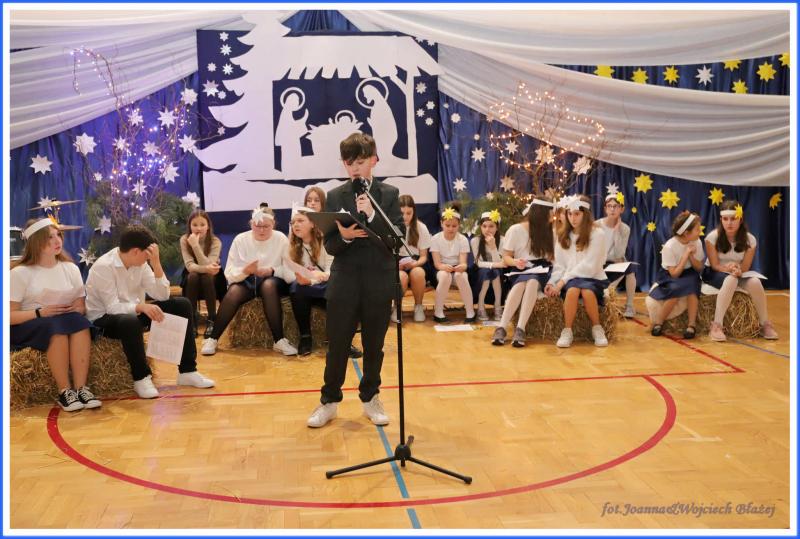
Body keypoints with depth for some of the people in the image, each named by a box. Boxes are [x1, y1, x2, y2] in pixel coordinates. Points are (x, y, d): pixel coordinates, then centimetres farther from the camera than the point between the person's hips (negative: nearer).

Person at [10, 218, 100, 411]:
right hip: (27, 327, -4)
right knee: (56, 325, -37)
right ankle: (64, 391, -32)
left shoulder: (71, 268, 9)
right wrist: (41, 313, -22)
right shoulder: (20, 273, -4)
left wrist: (74, 309, -15)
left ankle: (81, 387, -34)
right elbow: (10, 316, -8)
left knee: (79, 321, -32)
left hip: (66, 324, 4)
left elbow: (82, 307, 9)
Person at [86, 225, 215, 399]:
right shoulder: (103, 267, -22)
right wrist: (141, 307, -44)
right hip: (104, 319, -7)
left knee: (182, 305, -7)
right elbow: (112, 308, -28)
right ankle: (141, 378, -22)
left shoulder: (141, 264, -1)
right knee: (130, 321, -42)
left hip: (134, 313, 7)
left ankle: (187, 371, -7)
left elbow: (162, 296, -8)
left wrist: (156, 264, -18)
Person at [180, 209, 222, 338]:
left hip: (211, 279, -1)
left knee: (207, 277, -34)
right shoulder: (184, 240, -14)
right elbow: (189, 266, -23)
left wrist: (196, 245, -38)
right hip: (193, 280, 1)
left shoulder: (215, 242, -18)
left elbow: (207, 265, -30)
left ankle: (212, 320, -22)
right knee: (193, 276, -32)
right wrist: (206, 268, -42)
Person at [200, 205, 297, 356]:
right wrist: (246, 270, -28)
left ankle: (279, 341, -34)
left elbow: (291, 272, -12)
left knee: (268, 285, -36)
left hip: (273, 280, -1)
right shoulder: (240, 239, -3)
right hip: (245, 280, 1)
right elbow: (229, 273, -8)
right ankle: (213, 339, -17)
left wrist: (272, 271, -29)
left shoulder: (281, 239, -7)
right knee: (233, 292, -31)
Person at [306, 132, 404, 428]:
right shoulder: (335, 197, 3)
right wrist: (344, 236, -22)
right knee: (337, 346, 6)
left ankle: (370, 398, 29)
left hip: (379, 284, 0)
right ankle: (329, 401, 22)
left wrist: (372, 216, -20)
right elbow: (329, 246, 0)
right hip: (344, 283, 0)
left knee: (374, 346, 12)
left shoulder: (389, 195, 1)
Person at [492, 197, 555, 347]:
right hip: (520, 272, -1)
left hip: (540, 272, 1)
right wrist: (515, 262, -18)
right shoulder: (515, 230, 3)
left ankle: (520, 329, -46)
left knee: (532, 281, -36)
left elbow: (552, 256, 15)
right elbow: (506, 257, 2)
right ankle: (501, 327, -43)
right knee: (521, 283, -38)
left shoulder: (548, 231, 14)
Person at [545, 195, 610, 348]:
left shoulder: (597, 234, -4)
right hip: (570, 280, 2)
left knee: (587, 291, -37)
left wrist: (563, 281, -18)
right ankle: (567, 331, -23)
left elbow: (588, 266, -13)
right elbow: (559, 265, 9)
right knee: (573, 289, -34)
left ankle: (597, 329, -14)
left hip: (593, 278, -2)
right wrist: (552, 282, -10)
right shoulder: (563, 235, 12)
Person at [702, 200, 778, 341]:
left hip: (738, 273, 3)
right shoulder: (712, 237, -16)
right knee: (731, 280, -37)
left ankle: (765, 324, -13)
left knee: (755, 282, -30)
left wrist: (736, 268, -32)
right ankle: (716, 326, -37)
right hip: (714, 273, -3)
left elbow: (745, 267, -8)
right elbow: (714, 265, -14)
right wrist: (729, 269, -34)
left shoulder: (750, 240, -10)